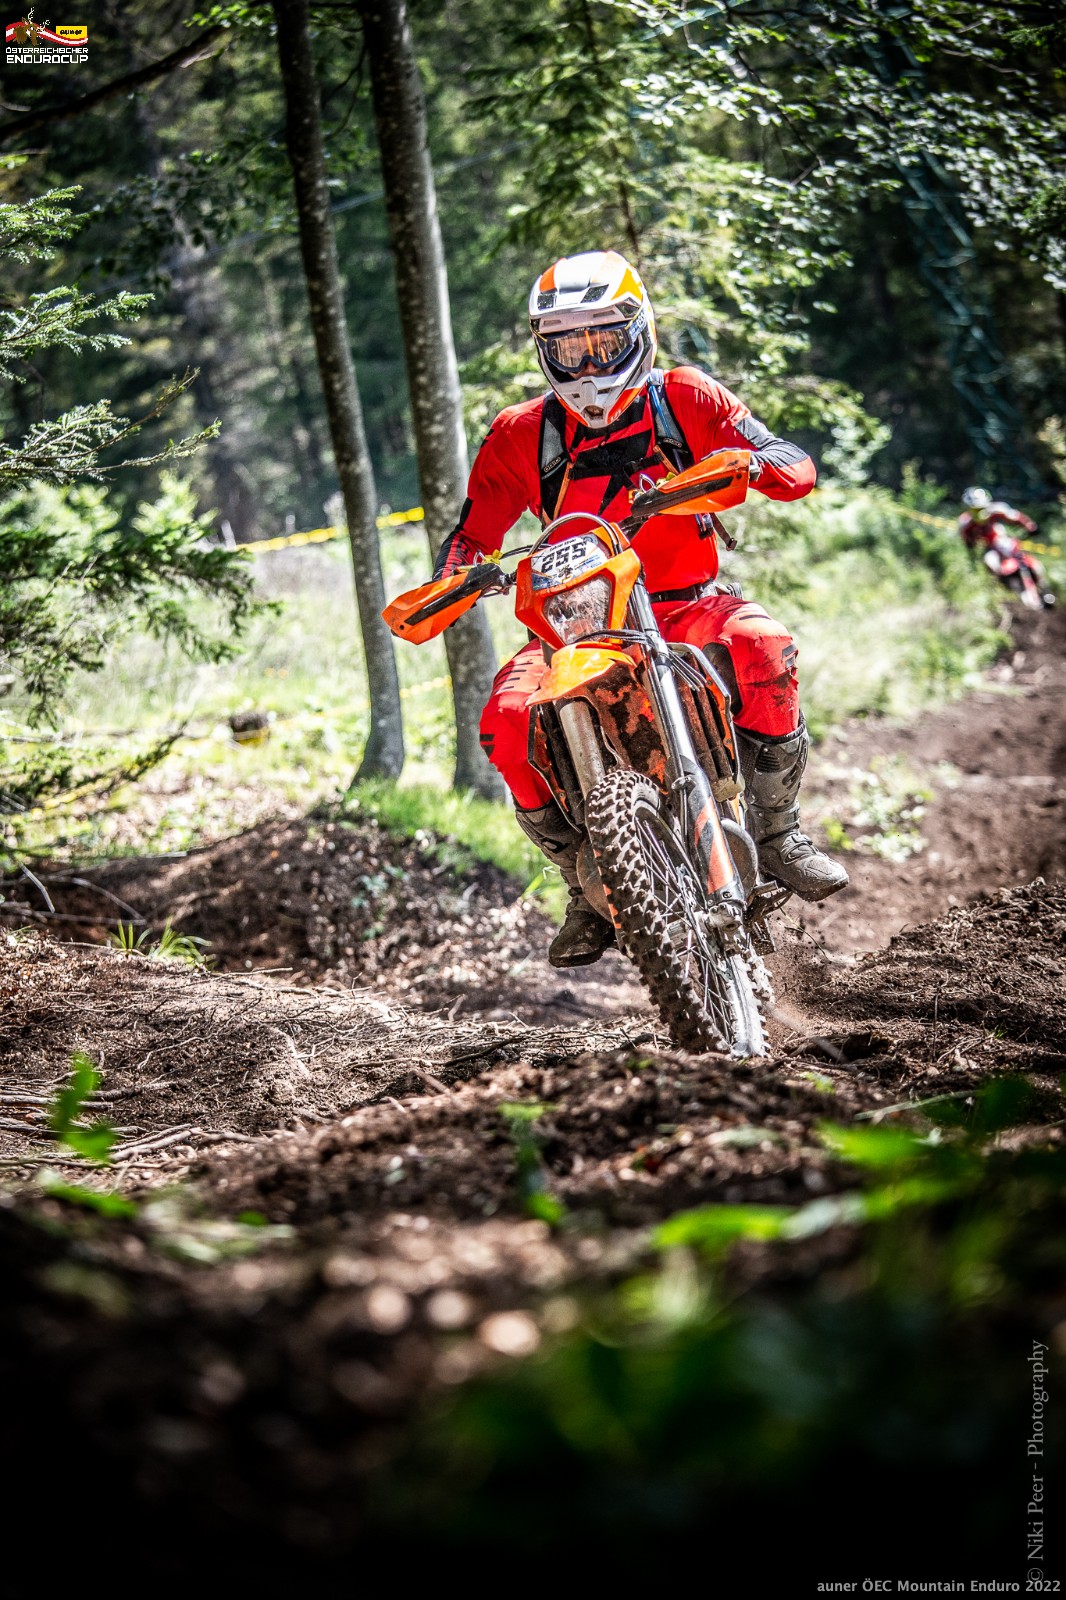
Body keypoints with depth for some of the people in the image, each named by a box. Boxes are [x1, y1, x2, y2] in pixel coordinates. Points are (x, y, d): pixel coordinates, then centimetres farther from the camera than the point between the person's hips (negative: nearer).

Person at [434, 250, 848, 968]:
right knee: (506, 721, -27)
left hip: (689, 604, -1)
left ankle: (779, 831, -19)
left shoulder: (685, 399, 1)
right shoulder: (522, 436, 6)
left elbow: (797, 467, -6)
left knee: (762, 645, -35)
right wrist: (448, 585, -14)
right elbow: (471, 535, 9)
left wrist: (742, 464, -30)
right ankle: (589, 885, -8)